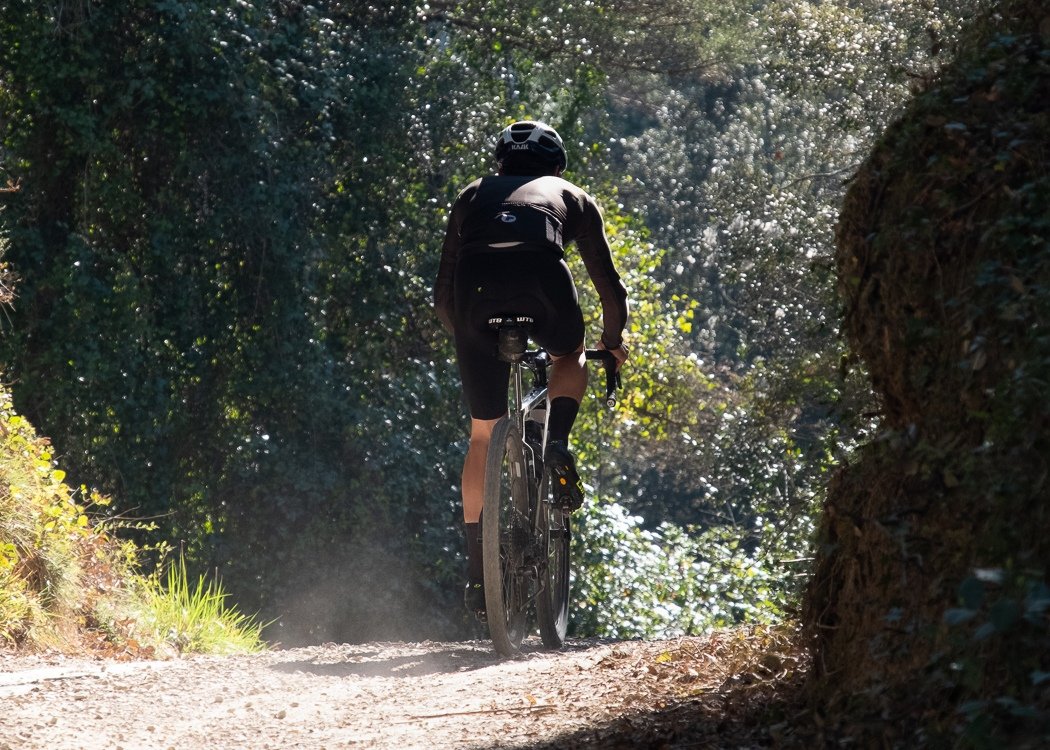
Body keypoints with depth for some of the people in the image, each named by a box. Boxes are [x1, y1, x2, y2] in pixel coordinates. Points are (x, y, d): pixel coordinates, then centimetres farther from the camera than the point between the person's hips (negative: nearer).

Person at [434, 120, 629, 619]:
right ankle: (557, 443, 3)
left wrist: (466, 334, 53)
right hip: (540, 275, -1)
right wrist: (613, 340, 54)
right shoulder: (571, 198, 33)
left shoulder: (473, 196, 36)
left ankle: (477, 571, 12)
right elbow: (609, 285, 36)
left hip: (475, 286, 1)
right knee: (570, 358, 33)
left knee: (484, 435, 15)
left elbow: (443, 294, 36)